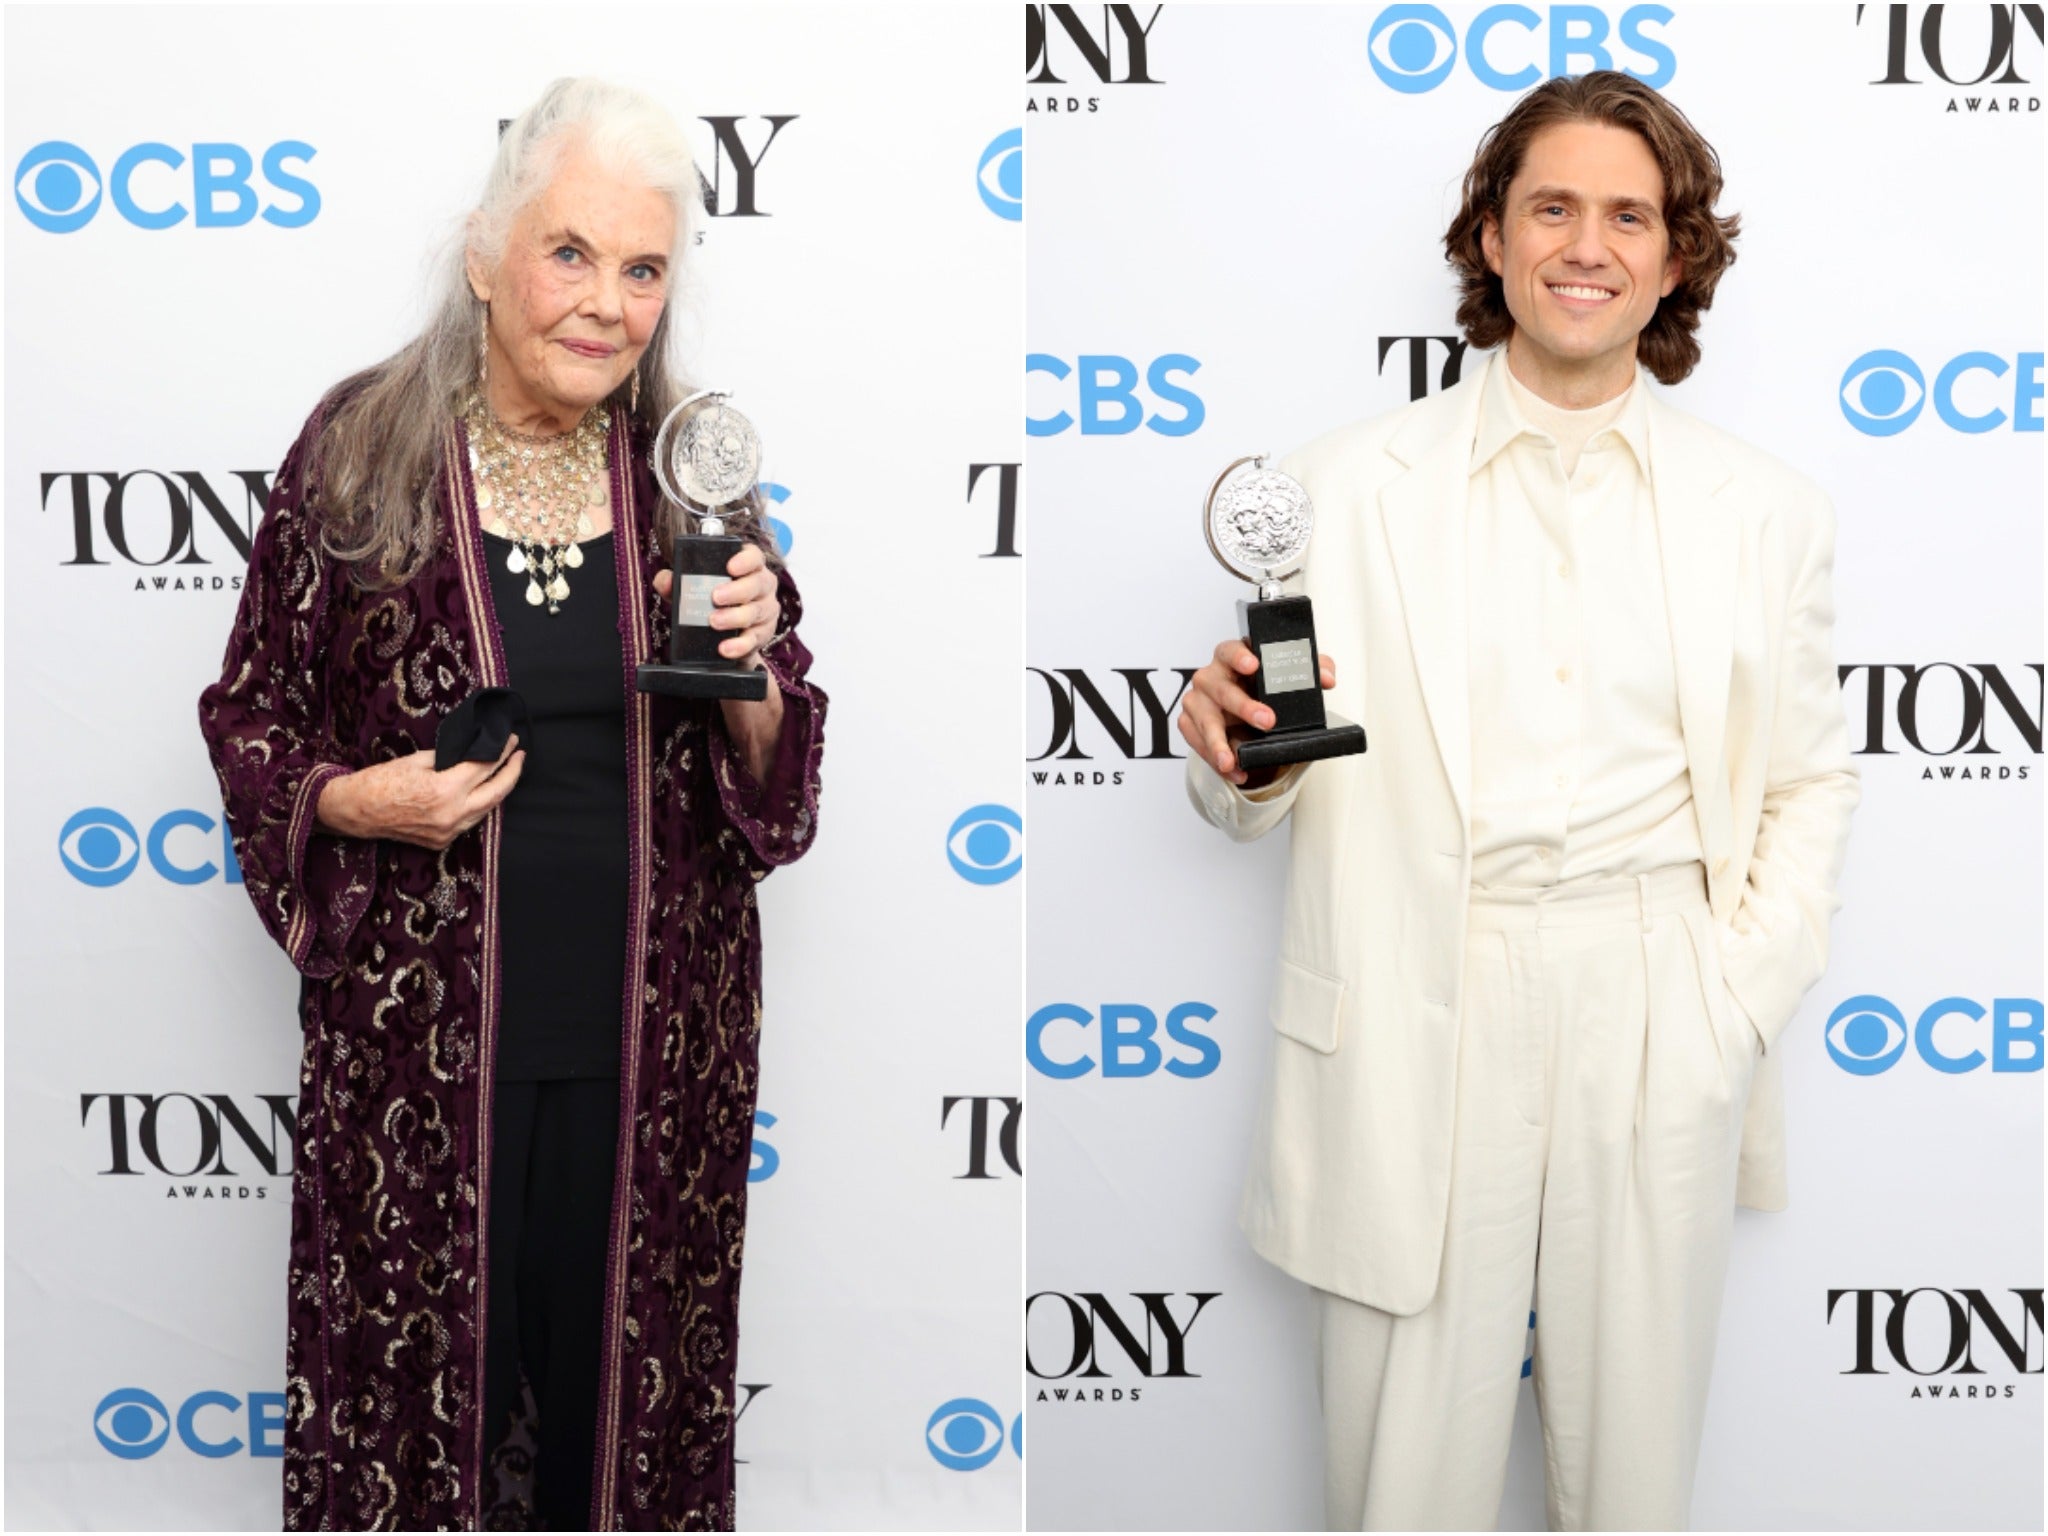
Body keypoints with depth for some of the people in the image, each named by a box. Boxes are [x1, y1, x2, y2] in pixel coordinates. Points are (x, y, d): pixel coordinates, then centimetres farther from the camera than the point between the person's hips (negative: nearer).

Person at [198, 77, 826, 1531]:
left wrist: (749, 671, -12)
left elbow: (776, 782, 8)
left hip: (649, 1033, 2)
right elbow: (252, 713, 4)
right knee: (414, 1364, 8)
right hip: (420, 1031, -2)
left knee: (628, 1375, 12)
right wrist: (354, 802, -14)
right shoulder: (356, 453, -4)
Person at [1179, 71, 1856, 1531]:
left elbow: (1811, 782, 11)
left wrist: (1741, 1001, -1)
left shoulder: (1766, 509, 7)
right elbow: (1265, 792, 3)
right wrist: (1232, 743, -20)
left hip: (1660, 1013, 2)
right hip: (1420, 1013, -1)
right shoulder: (1349, 485, 2)